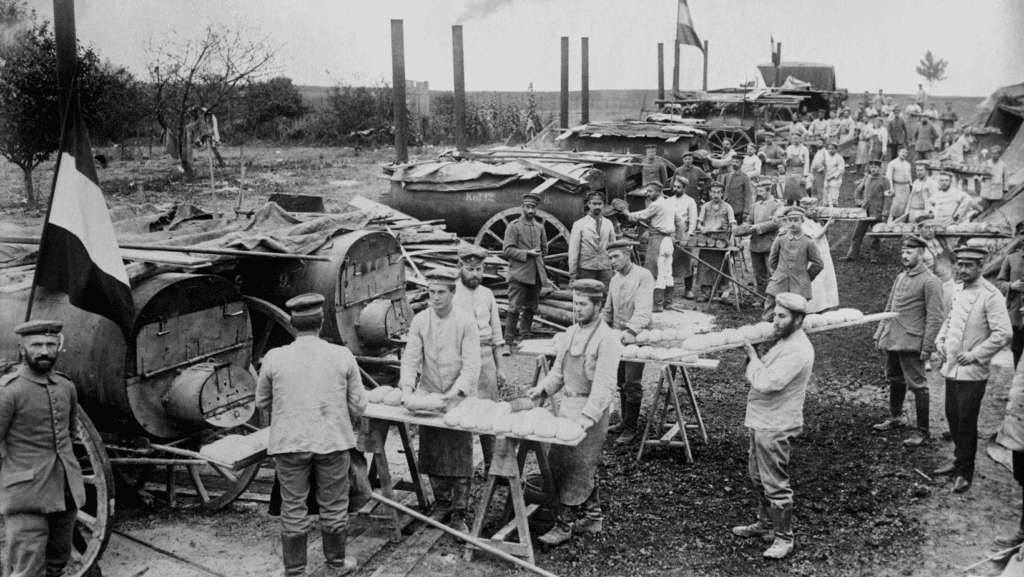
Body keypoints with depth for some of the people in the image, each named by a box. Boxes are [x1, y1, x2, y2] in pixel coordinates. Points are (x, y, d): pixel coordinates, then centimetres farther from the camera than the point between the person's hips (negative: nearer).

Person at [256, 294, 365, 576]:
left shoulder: (274, 358, -5)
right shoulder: (342, 356, -6)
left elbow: (262, 402, 9)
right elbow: (358, 404, 0)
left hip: (289, 444, 0)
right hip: (333, 442, 0)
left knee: (293, 510, 11)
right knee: (333, 507, 15)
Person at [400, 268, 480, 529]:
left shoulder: (466, 322, -9)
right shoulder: (419, 321, 0)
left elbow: (471, 364, -13)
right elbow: (411, 357, -4)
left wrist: (458, 390, -26)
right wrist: (407, 385, -19)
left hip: (459, 398, -3)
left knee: (460, 457, -2)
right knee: (432, 454, 10)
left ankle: (459, 514, 8)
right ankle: (442, 504, 28)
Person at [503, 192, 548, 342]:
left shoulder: (539, 227, 14)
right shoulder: (514, 226, -3)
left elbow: (544, 249, 27)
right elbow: (507, 250, -10)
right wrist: (527, 253, -15)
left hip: (536, 274, 6)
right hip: (519, 274, -6)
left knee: (531, 307, 10)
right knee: (515, 307, -9)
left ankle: (525, 335, 19)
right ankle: (509, 338, -5)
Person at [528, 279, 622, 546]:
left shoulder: (607, 339, -13)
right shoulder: (571, 333, 10)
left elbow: (604, 385, -19)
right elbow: (558, 371, 17)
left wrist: (588, 416, -27)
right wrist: (543, 388, 0)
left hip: (590, 412, -7)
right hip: (566, 406, 7)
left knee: (572, 468, -6)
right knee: (584, 468, 15)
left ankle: (562, 524, 2)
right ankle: (593, 516, 27)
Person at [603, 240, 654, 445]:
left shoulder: (643, 276, -10)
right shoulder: (614, 280, 14)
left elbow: (643, 308, -22)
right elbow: (608, 310, 22)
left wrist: (631, 330, -35)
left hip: (637, 335, -7)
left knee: (632, 384, -7)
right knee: (621, 381, 11)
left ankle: (631, 430, -1)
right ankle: (624, 422, 23)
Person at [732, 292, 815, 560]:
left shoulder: (797, 350, -23)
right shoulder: (784, 340, 9)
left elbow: (765, 383, -28)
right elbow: (763, 375, 16)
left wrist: (752, 357, -14)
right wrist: (754, 356, 0)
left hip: (775, 427, -10)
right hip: (761, 421, 10)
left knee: (775, 484, 0)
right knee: (758, 476, 23)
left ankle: (783, 538, 13)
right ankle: (765, 523, 39)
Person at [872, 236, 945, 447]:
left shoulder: (930, 281, -11)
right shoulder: (901, 277, 13)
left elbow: (935, 317, -14)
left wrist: (927, 347, -16)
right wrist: (879, 334, 15)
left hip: (911, 343, -8)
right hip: (892, 340, 8)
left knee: (917, 385, -1)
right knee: (895, 380, 21)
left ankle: (923, 431, 7)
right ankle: (895, 417, 38)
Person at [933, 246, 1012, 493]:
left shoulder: (990, 295, -14)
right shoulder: (958, 293, 11)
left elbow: (1002, 334, -19)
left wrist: (975, 355, -18)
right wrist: (940, 341, 9)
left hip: (972, 372, -7)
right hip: (951, 368, 7)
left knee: (966, 422, -1)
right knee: (953, 416, 16)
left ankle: (965, 473, 11)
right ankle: (959, 461, 32)